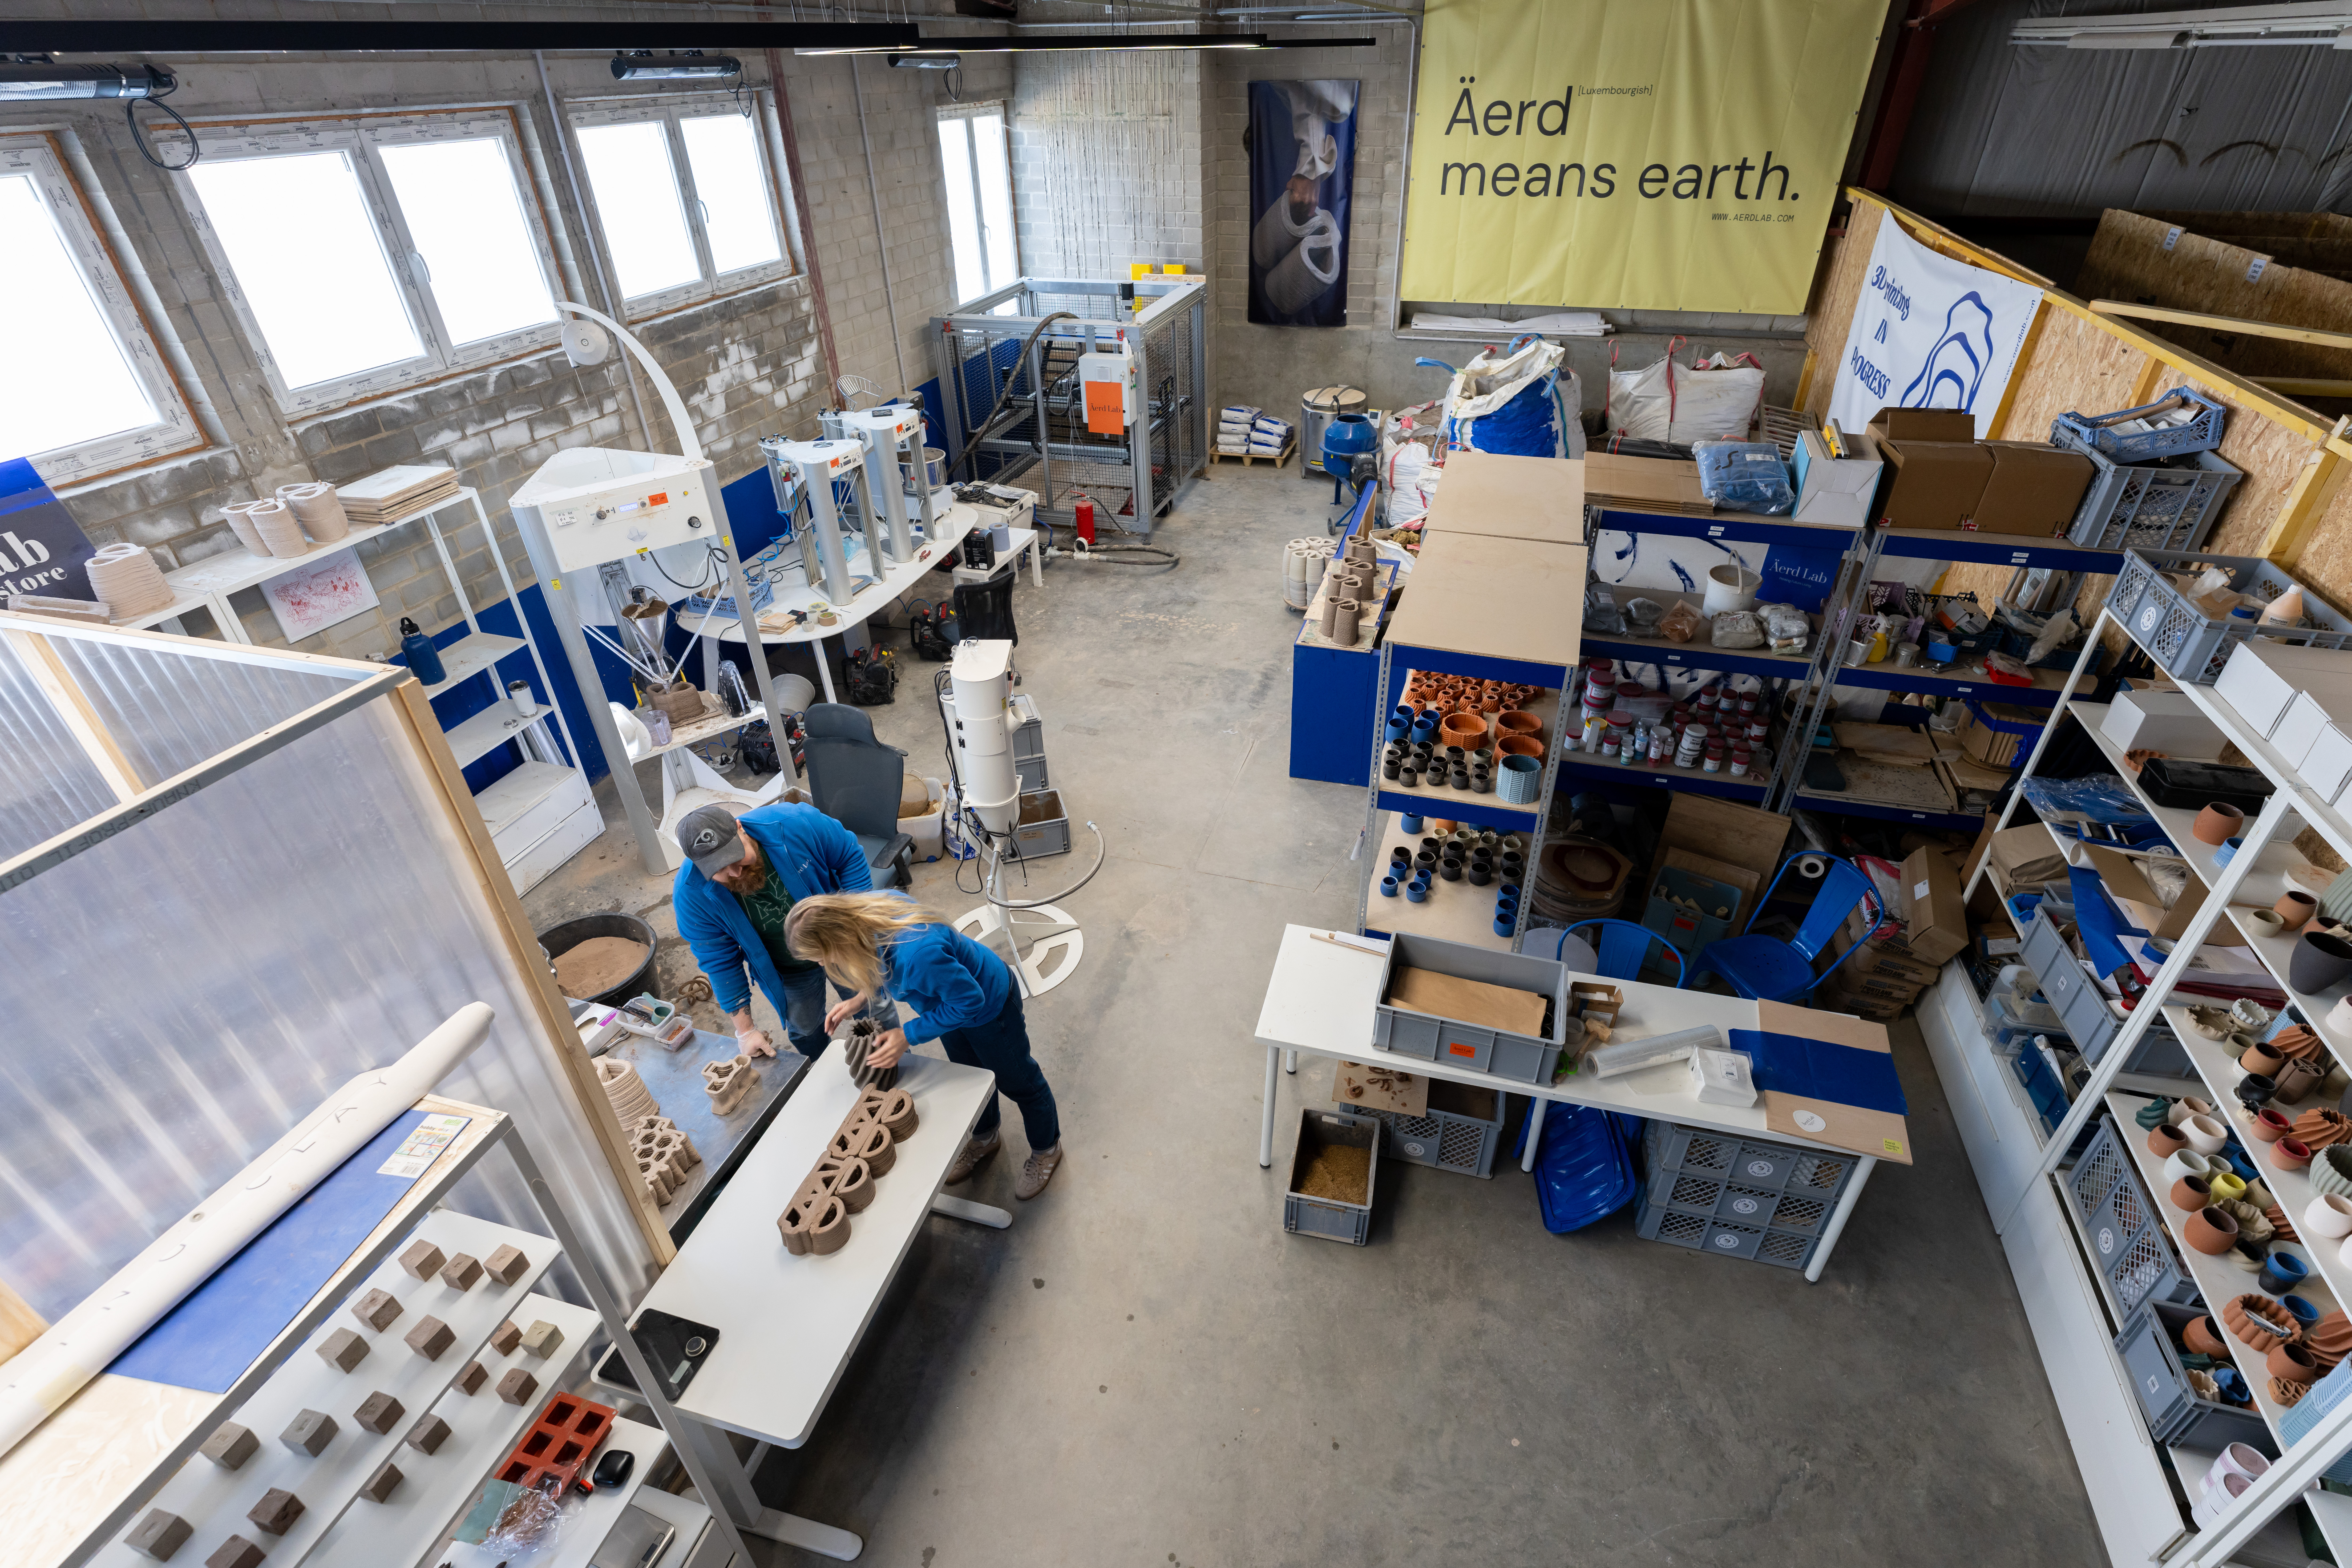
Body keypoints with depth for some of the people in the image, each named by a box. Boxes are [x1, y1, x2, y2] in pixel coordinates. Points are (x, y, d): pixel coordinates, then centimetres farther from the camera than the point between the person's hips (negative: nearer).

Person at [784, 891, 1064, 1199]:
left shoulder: (916, 953, -48)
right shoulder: (868, 909, -23)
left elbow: (969, 1002, -32)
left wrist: (908, 1035, -26)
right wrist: (858, 1000, -11)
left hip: (989, 1003, -7)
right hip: (952, 998, 7)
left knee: (1017, 1081, 18)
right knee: (970, 1073, 30)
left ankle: (1047, 1149, 45)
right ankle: (985, 1138, 57)